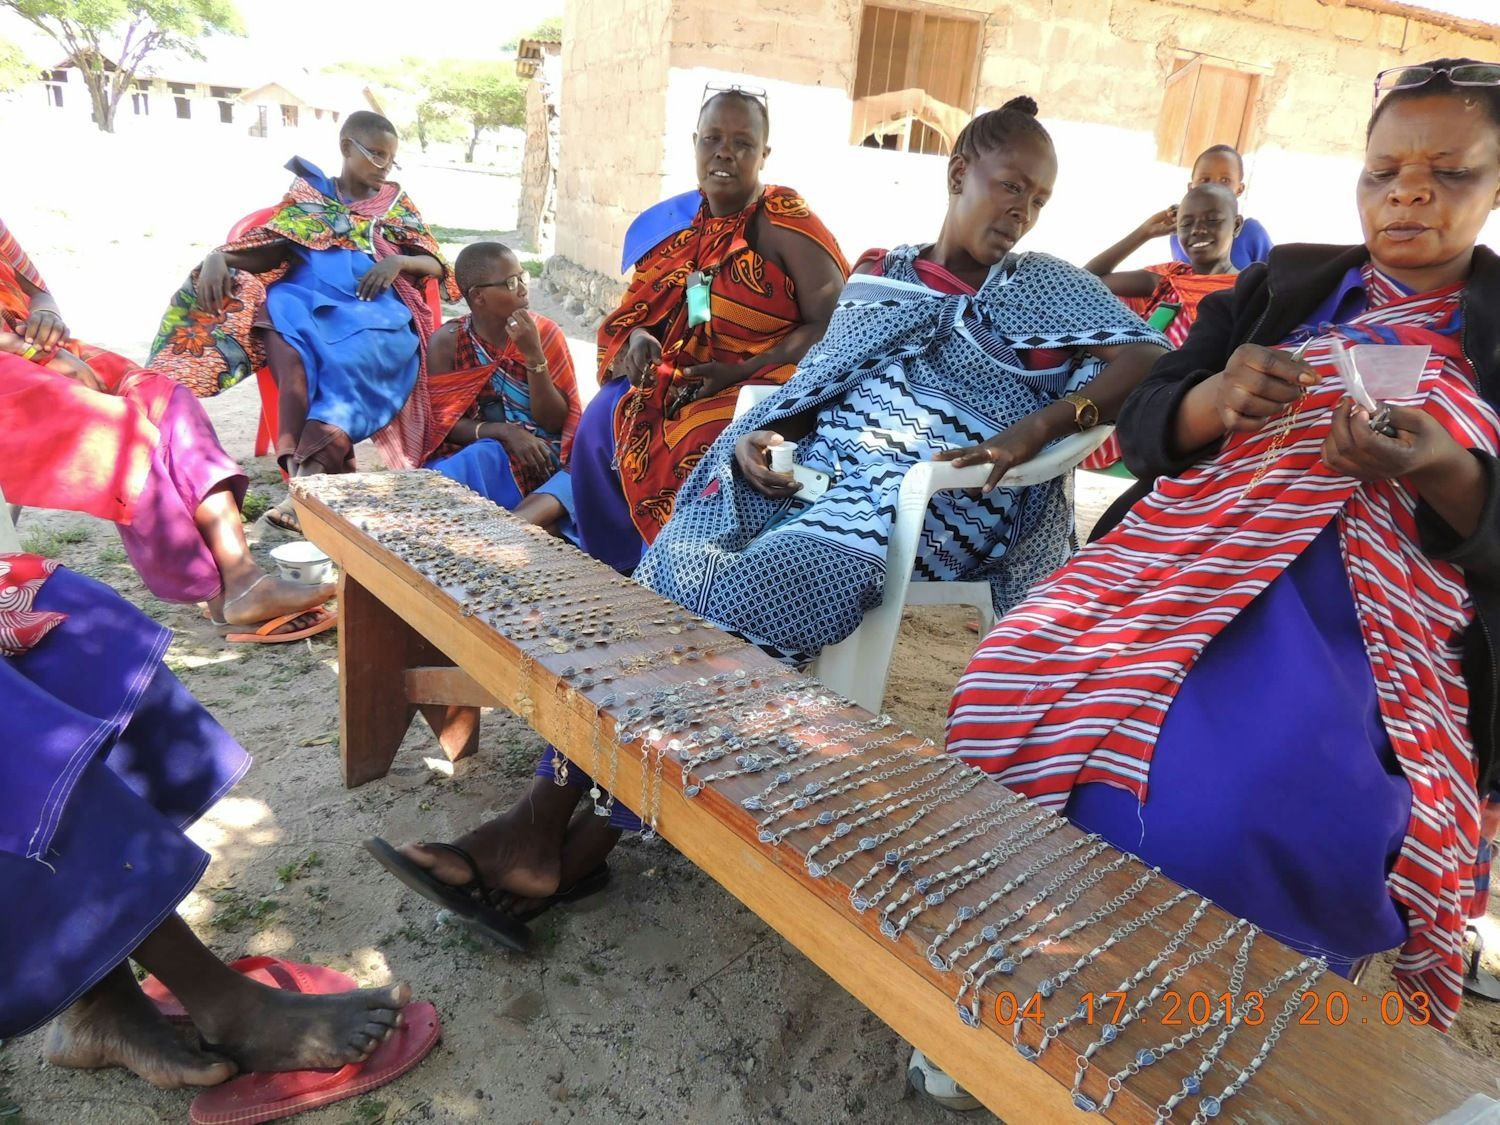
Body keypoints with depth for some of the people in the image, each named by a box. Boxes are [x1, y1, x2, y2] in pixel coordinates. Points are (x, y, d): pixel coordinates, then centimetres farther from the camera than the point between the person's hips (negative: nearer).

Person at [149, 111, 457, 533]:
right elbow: (268, 252, 13)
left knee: (348, 356, -36)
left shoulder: (396, 205, 20)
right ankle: (317, 470, -47)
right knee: (283, 317, -35)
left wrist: (399, 261, -6)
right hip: (307, 302, 1)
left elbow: (437, 267, 14)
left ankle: (309, 475, -49)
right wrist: (219, 257, -6)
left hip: (374, 313, -1)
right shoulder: (309, 197, 19)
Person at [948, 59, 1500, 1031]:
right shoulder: (1284, 284, 17)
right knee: (1020, 698, -24)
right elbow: (1140, 428, 9)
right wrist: (1214, 401, -13)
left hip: (1372, 620, -2)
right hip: (1187, 567, 3)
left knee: (1240, 816, -31)